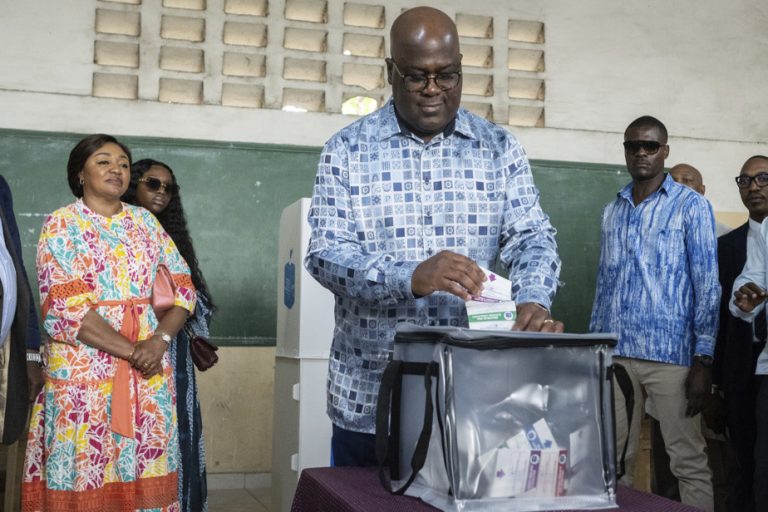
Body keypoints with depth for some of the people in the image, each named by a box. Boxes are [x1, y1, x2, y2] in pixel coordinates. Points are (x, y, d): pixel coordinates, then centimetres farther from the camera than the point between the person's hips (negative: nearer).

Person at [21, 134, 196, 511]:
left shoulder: (145, 221, 11)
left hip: (151, 367, 4)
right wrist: (131, 350, -16)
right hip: (85, 369, -3)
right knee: (84, 475, 0)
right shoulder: (61, 224, -1)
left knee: (145, 475, 6)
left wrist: (159, 340, -12)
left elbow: (182, 286, 6)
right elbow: (66, 306, -12)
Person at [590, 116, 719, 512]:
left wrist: (703, 360, -10)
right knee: (614, 457, 9)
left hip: (670, 354, -4)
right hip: (615, 354, 5)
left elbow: (707, 286, -4)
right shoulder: (612, 211, 15)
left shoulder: (691, 206, 0)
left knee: (688, 460, 1)